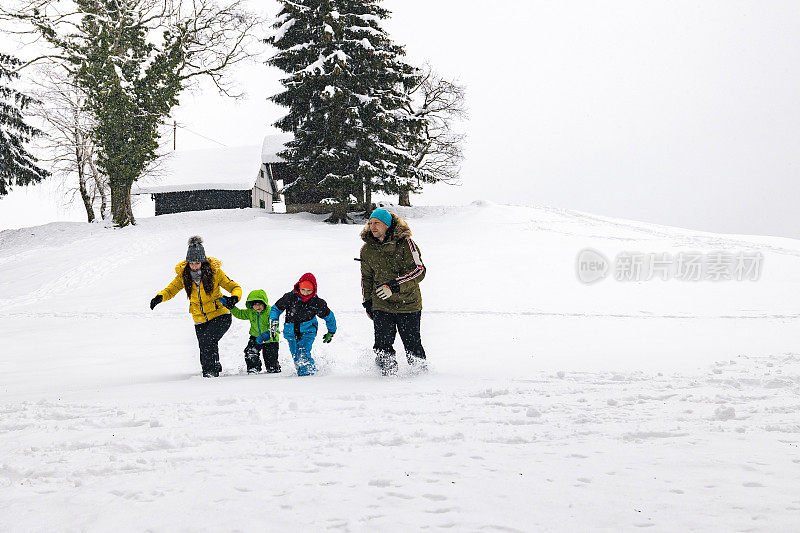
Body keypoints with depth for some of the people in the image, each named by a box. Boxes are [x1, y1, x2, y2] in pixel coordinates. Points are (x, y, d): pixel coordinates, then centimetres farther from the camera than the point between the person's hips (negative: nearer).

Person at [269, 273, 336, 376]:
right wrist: (274, 322, -15)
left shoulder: (317, 303, -11)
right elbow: (275, 309, 1)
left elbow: (329, 317, 7)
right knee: (296, 357, 3)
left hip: (307, 331, -2)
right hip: (291, 332, 2)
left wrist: (331, 332, 17)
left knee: (303, 354, -23)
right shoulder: (290, 298, -13)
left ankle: (307, 373, -20)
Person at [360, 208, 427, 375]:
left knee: (413, 346, 1)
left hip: (408, 304, -3)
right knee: (382, 346, -9)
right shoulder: (367, 249, 5)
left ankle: (422, 371, 23)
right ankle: (389, 373, 7)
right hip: (381, 306, 3)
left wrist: (394, 286, -25)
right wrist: (367, 302, 15)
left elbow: (419, 270, -15)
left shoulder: (404, 243, -9)